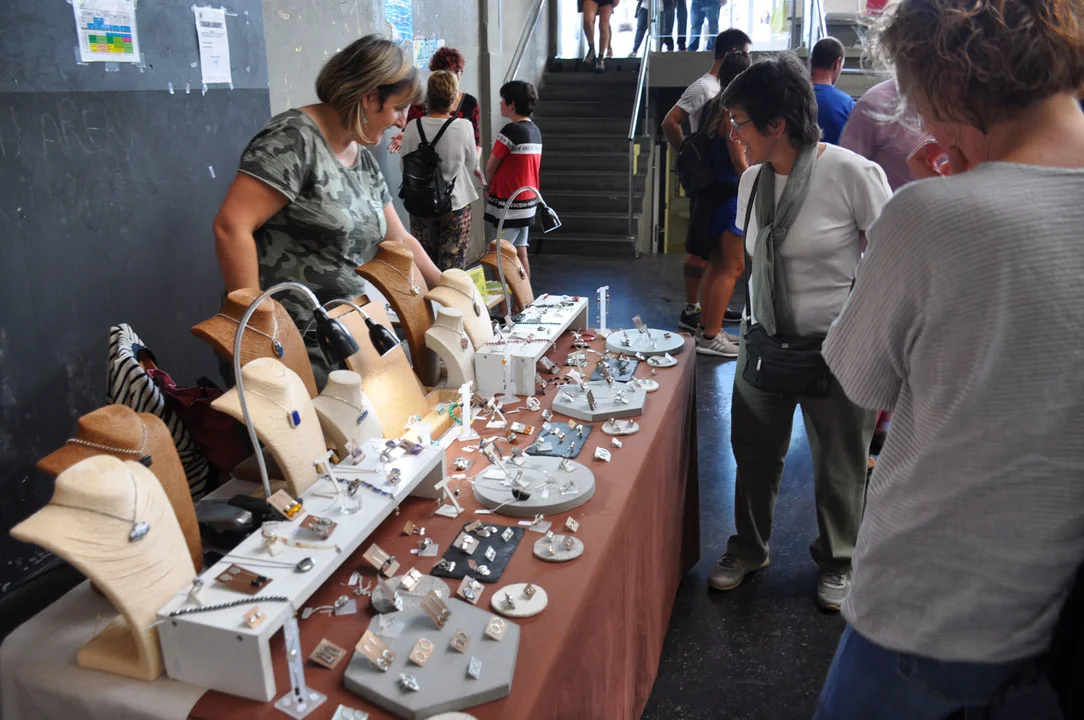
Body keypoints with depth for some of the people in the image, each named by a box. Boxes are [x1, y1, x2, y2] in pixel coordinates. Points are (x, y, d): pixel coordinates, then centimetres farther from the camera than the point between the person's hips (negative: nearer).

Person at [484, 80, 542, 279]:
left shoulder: (511, 130, -17)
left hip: (507, 204, -8)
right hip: (527, 202, 8)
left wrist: (490, 187, 10)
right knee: (520, 254, 12)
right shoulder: (535, 131, 8)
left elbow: (490, 168, -8)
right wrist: (496, 188, 8)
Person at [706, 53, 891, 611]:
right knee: (754, 453, 15)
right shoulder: (752, 179, 2)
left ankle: (837, 562, 35)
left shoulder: (852, 173, -17)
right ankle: (748, 548, 37)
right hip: (765, 342, 5)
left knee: (839, 466, 11)